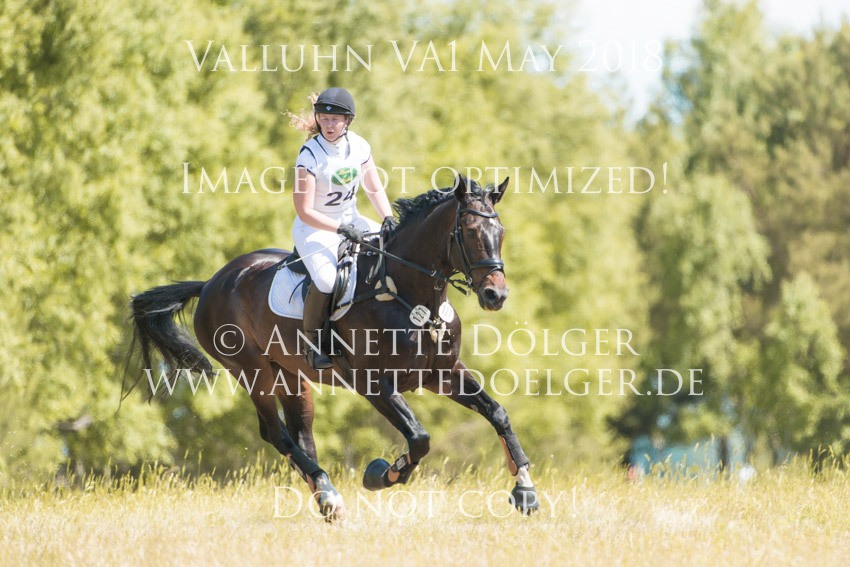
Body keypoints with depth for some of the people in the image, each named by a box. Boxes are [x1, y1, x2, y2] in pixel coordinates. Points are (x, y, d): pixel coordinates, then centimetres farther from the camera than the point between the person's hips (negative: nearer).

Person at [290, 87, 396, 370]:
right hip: (314, 229, -6)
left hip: (351, 221, 6)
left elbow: (375, 189, 7)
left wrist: (388, 219, -11)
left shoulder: (359, 146, -3)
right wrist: (341, 229, -28)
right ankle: (312, 343, -12)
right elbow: (304, 211, -20)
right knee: (327, 279, -33)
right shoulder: (310, 154, -19)